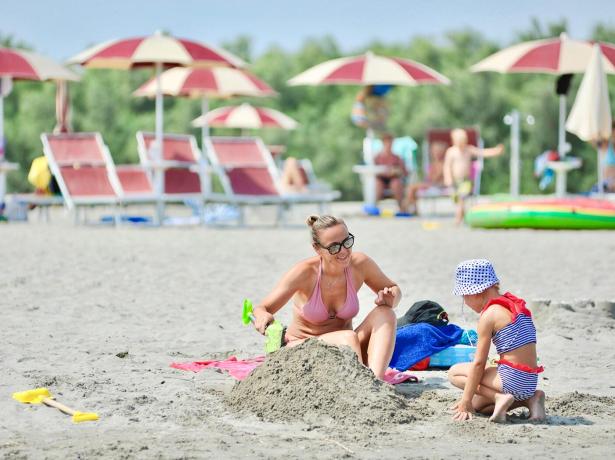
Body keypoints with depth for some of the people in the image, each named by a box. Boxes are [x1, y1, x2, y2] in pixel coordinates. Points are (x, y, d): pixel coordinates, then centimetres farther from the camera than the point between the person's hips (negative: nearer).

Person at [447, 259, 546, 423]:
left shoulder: (489, 315, -12)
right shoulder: (514, 305, 14)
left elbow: (479, 363, -12)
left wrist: (465, 401, -7)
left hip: (512, 379, -9)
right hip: (530, 381, 9)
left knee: (454, 373, 5)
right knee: (476, 404, 23)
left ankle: (499, 397, -11)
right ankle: (529, 398, 8)